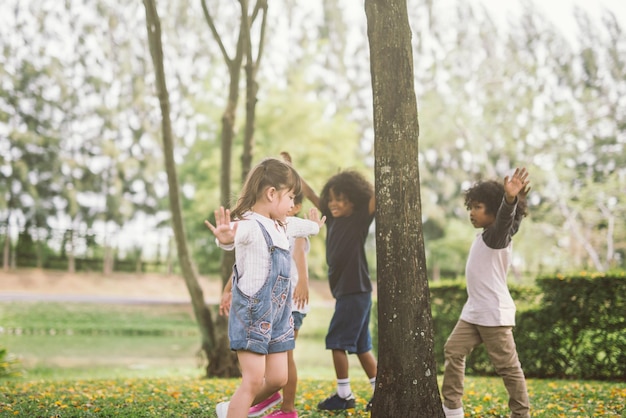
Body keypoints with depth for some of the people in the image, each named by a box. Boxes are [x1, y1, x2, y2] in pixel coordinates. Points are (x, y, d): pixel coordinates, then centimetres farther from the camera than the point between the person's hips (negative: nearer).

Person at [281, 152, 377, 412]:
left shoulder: (360, 219, -9)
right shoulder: (332, 217, 9)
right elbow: (310, 195, 18)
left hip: (355, 290, -8)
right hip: (344, 290, 8)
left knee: (336, 341, -4)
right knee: (360, 345, 10)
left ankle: (344, 395, 5)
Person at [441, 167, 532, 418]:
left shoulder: (497, 235, -14)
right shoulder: (484, 236, 13)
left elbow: (505, 219, -37)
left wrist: (510, 200, -57)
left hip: (495, 313, -9)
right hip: (473, 311, 9)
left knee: (507, 365, -2)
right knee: (453, 351, 5)